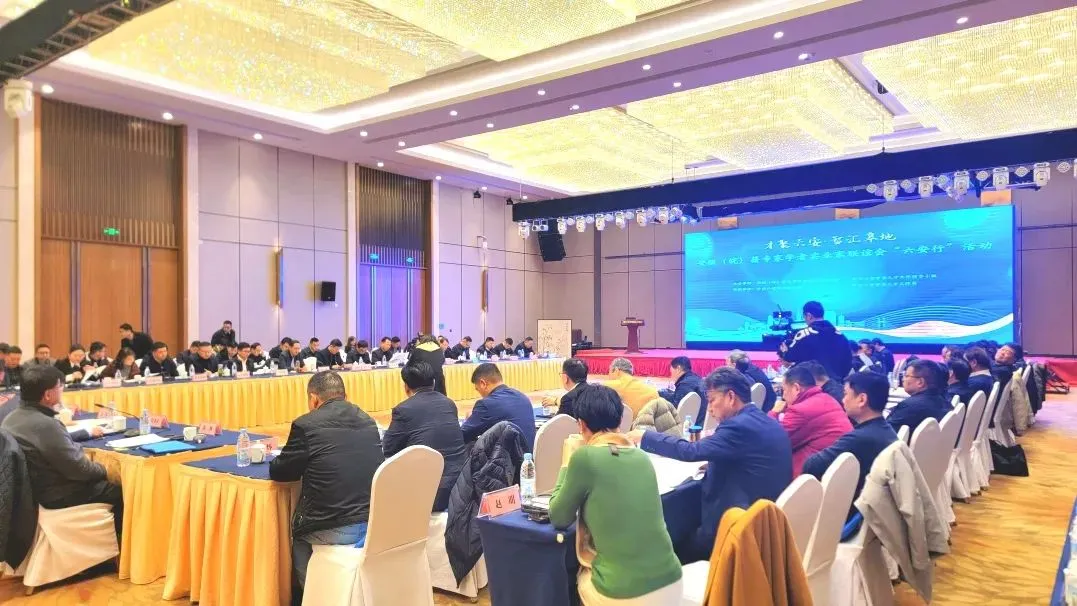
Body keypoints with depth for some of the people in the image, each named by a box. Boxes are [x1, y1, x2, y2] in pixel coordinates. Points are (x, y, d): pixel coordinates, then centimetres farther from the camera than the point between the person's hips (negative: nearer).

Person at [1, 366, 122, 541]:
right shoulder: (45, 425, -30)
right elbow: (79, 469, -25)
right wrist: (103, 470, -7)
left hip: (33, 488, 10)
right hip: (55, 495, -10)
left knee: (102, 481, 22)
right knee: (120, 491, 1)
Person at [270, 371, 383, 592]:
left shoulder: (306, 425, -8)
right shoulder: (368, 421, 7)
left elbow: (279, 473, 3)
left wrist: (278, 459, 24)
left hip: (334, 530, -5)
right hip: (375, 522, 6)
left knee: (297, 535, 28)